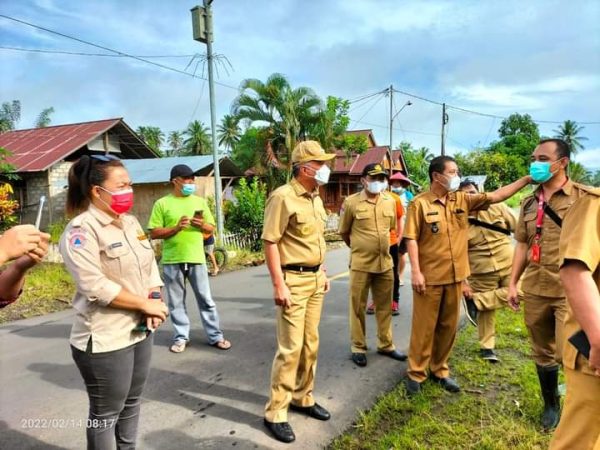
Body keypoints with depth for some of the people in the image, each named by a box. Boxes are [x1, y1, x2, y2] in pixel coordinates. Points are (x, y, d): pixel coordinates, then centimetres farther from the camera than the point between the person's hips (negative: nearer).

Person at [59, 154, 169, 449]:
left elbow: (149, 266, 12)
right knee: (106, 413, 9)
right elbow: (95, 287, -24)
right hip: (105, 339, -7)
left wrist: (155, 302, -5)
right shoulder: (81, 230, -16)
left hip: (140, 331, 8)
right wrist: (146, 304, -18)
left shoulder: (131, 222, 9)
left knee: (131, 403, 21)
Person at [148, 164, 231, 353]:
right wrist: (176, 227, -17)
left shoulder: (199, 201, 9)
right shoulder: (162, 203, 0)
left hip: (196, 258, 2)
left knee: (205, 299, 6)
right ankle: (181, 337, 21)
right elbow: (154, 233, -4)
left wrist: (202, 225, -10)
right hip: (172, 260, -1)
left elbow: (211, 228, 12)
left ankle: (215, 336, 15)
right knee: (176, 302, 8)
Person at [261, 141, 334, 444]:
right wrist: (279, 284, -21)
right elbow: (270, 243, -18)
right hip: (293, 280, -8)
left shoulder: (316, 198, 12)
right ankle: (275, 413, 12)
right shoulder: (283, 197, -15)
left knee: (310, 345, 16)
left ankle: (303, 399, 33)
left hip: (315, 279, 8)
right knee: (290, 348, -3)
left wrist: (323, 273, 18)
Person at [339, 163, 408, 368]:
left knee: (384, 306, 15)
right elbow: (344, 232, 2)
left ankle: (386, 345, 30)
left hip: (385, 263, 4)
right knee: (358, 307, 7)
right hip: (361, 265, -4)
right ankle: (358, 348, 21)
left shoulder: (390, 201, 4)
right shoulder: (351, 202, -9)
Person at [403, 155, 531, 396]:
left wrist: (526, 179, -1)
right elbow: (411, 239, -11)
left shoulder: (462, 200, 7)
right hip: (429, 277, -5)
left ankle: (439, 370, 30)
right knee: (424, 327, 4)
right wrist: (416, 272, -16)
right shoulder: (419, 203, -9)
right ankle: (416, 373, 18)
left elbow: (495, 196, 7)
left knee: (448, 327, 14)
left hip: (455, 276, 5)